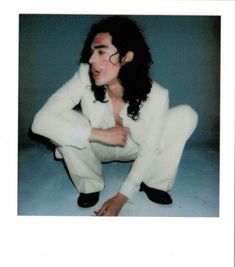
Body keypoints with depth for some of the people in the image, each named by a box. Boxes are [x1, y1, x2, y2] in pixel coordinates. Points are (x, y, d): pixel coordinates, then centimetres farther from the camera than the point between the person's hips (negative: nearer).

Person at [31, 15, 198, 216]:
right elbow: (41, 120, -37)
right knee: (62, 121, -32)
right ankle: (90, 185, -4)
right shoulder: (85, 77, -30)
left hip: (135, 147, 0)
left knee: (186, 115, -21)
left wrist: (121, 198, -22)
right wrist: (100, 134, -41)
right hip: (99, 147, 0)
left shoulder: (156, 96, -29)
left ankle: (153, 182, -3)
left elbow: (148, 152, -20)